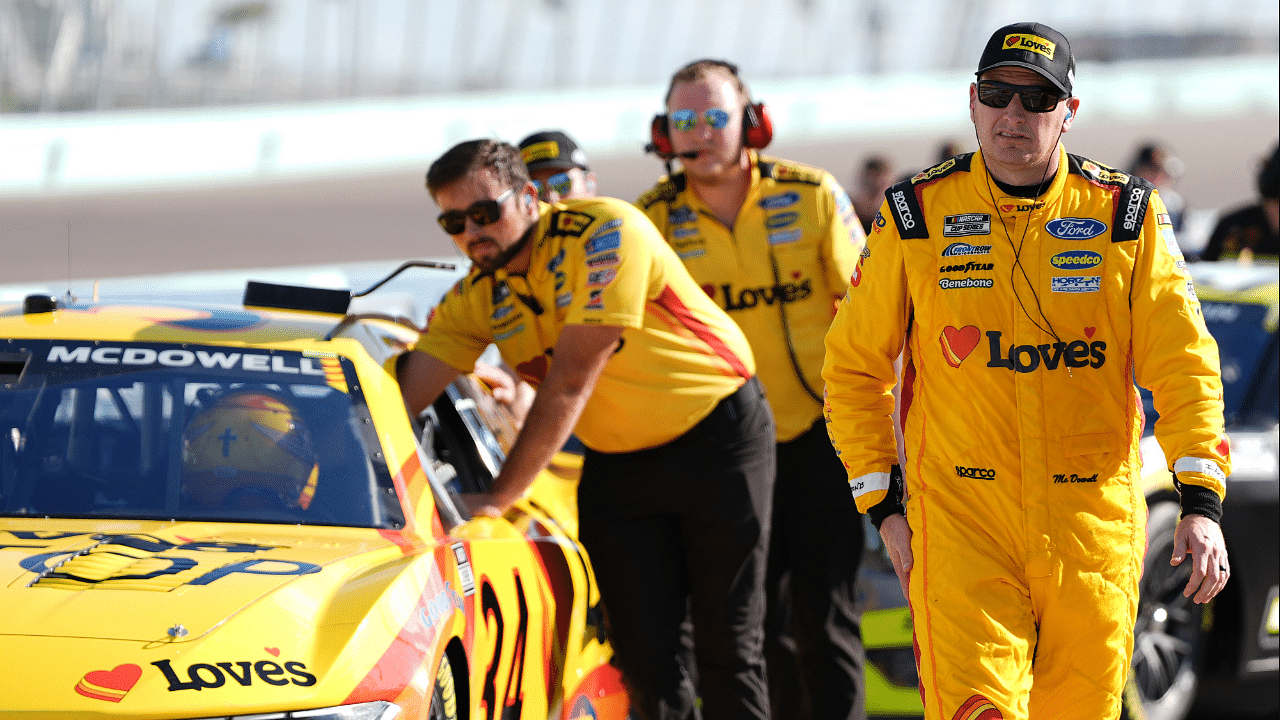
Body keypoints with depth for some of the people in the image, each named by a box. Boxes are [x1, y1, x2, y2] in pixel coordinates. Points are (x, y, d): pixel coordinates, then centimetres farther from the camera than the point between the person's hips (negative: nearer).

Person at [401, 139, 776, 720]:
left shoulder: (604, 232, -23)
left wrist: (497, 499, -26)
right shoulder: (476, 295, -3)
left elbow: (572, 380, -26)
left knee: (728, 649, -5)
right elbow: (404, 394, -9)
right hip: (615, 463, 5)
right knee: (643, 658, -1)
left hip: (717, 436, -5)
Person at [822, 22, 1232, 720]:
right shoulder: (916, 216, 2)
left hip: (1094, 523, 1)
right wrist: (885, 507, 2)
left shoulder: (1126, 216, 2)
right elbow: (853, 367, 9)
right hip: (961, 519, -1)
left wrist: (1201, 503, -14)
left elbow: (1184, 365, -2)